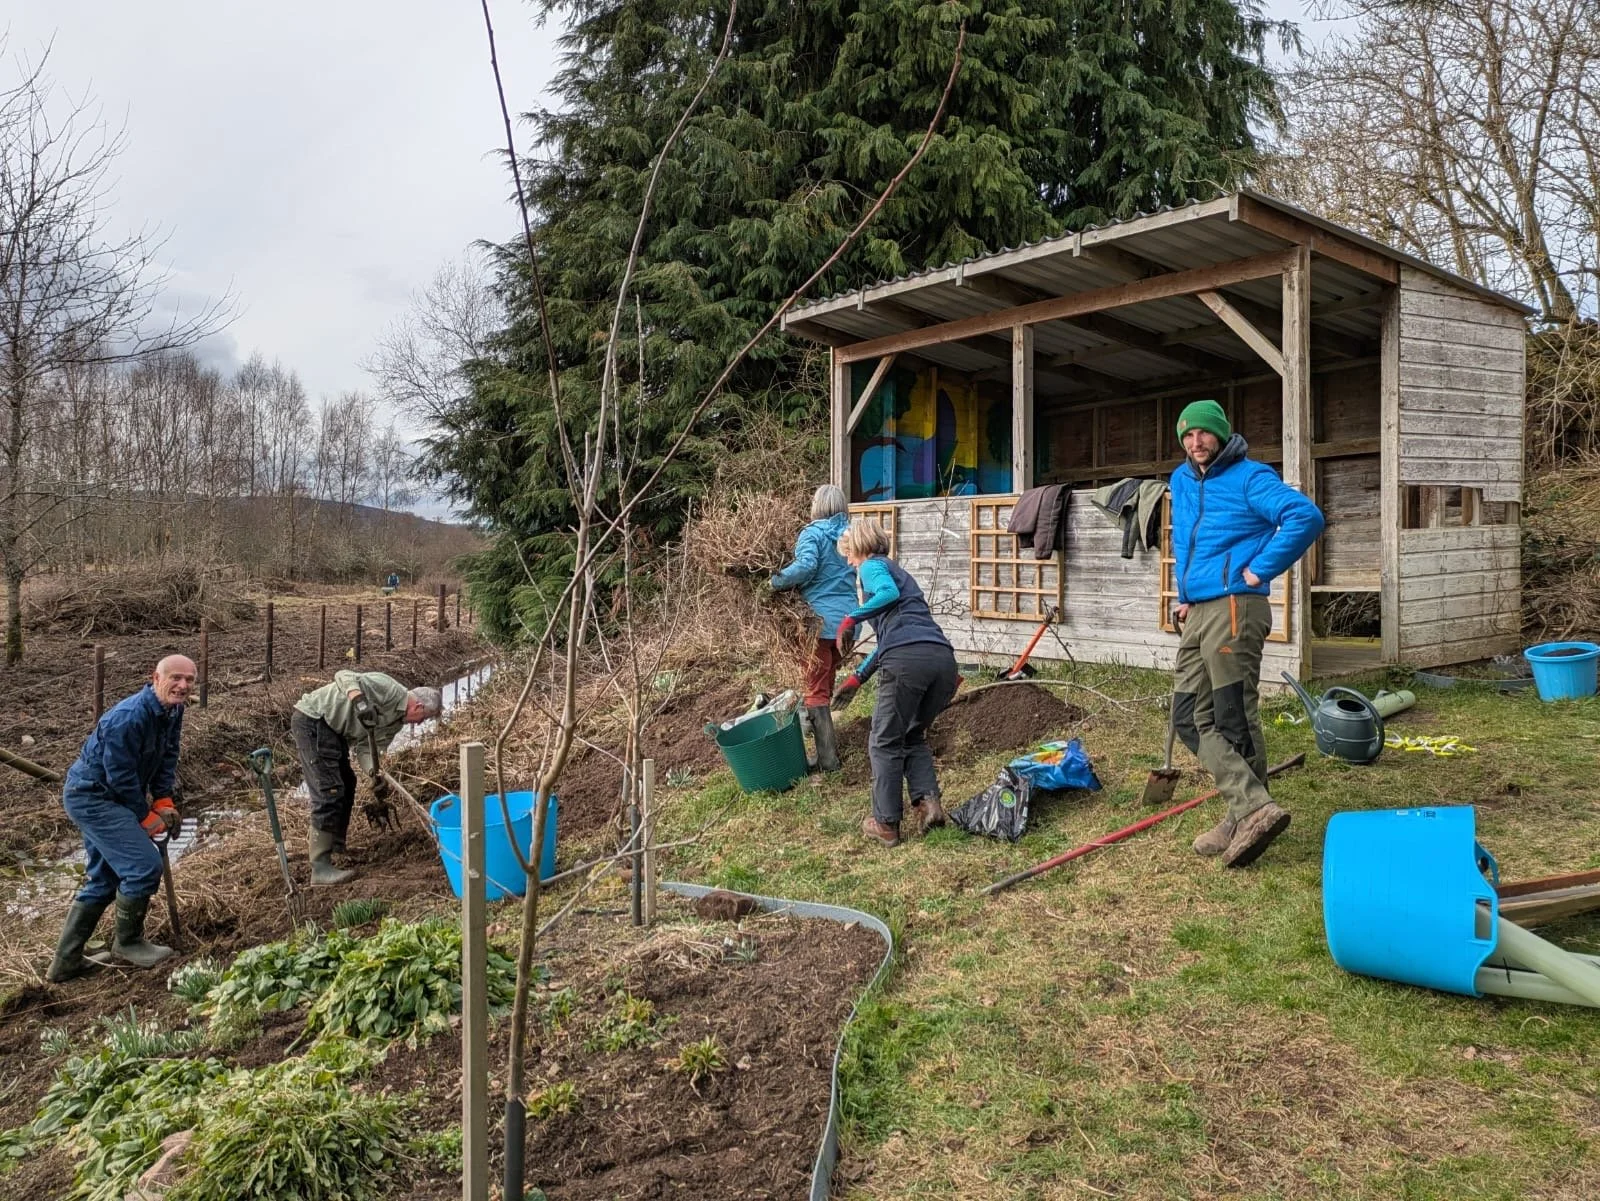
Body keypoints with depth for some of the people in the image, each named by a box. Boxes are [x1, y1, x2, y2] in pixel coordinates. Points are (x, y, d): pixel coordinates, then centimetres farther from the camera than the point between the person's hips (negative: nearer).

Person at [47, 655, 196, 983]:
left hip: (98, 798, 10)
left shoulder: (173, 711, -2)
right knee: (145, 866, -14)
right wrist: (146, 817, -15)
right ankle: (128, 941, 7)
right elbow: (120, 777, -25)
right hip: (91, 797, -10)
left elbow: (168, 757, 8)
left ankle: (65, 960, 26)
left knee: (103, 880, 16)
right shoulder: (128, 718, -29)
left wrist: (163, 802, -2)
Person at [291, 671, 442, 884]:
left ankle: (337, 848, 35)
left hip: (333, 729, 11)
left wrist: (375, 774, -14)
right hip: (312, 721, -11)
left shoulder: (397, 720, 10)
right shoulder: (390, 689, -18)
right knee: (329, 791, -13)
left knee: (347, 785, 21)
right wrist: (360, 702, -43)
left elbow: (366, 747, 4)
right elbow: (344, 676, -26)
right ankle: (320, 868, -11)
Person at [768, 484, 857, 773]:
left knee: (815, 690, -1)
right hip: (846, 619, 7)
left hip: (820, 620, -7)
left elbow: (806, 566, -25)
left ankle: (828, 759, -3)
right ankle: (828, 745, 26)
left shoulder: (813, 533, -8)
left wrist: (776, 582, -15)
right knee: (826, 684, 19)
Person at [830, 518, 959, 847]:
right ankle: (928, 801, 5)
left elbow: (889, 593, -13)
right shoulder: (897, 571, 37)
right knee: (913, 737, 25)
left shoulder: (872, 565, 12)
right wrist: (857, 677, 46)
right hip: (944, 660, 7)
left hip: (907, 660, -7)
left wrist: (850, 619, -5)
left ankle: (886, 824, 13)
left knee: (885, 743, 9)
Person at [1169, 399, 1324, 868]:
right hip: (1198, 613, 9)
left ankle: (1246, 816, 6)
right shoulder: (1182, 481, 17)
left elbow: (1306, 516, -21)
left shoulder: (1249, 477, -7)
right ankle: (1254, 808, 4)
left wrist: (1261, 570, -17)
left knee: (1235, 721, -4)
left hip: (1233, 609, -9)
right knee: (1191, 718, 5)